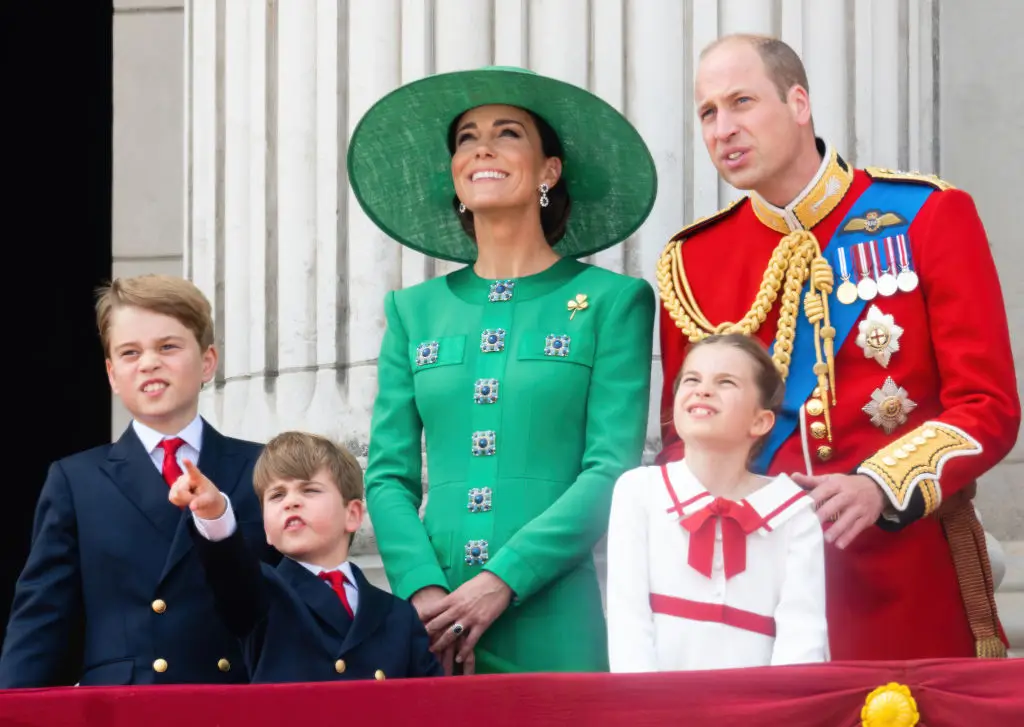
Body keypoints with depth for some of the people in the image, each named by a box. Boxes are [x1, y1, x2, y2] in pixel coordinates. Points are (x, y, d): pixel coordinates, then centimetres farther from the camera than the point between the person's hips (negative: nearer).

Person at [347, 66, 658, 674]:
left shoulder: (612, 302, 3)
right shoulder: (414, 311, 13)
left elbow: (612, 470, -5)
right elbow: (389, 475, 8)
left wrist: (501, 582, -15)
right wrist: (425, 591, -10)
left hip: (551, 623, -2)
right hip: (432, 626, 3)